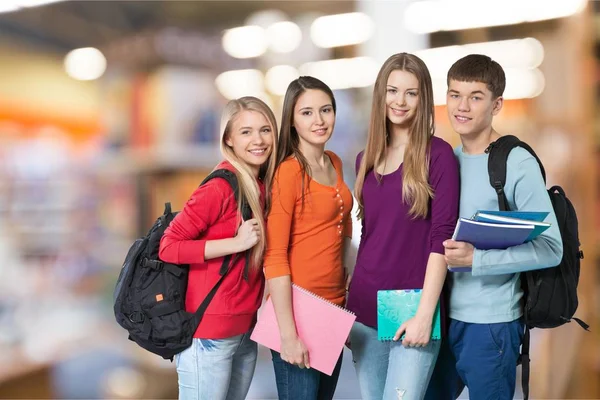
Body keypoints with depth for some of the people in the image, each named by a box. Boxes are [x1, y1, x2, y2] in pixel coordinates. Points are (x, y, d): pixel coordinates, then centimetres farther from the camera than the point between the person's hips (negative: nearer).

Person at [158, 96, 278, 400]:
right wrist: (236, 243, -21)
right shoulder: (220, 187, -17)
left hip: (245, 330, 7)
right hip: (209, 333, -7)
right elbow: (168, 246, -18)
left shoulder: (263, 185, 5)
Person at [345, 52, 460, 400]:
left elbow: (442, 237, -10)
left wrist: (425, 312, -15)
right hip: (365, 307, 5)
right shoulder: (365, 159, 10)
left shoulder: (438, 154, -6)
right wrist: (351, 302, 12)